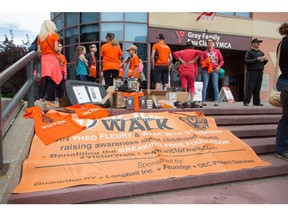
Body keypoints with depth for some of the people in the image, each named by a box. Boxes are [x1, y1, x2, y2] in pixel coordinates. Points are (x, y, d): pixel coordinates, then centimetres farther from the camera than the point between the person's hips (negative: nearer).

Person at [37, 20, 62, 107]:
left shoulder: (39, 37, 11)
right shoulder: (54, 35, 1)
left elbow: (39, 51, 7)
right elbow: (56, 49, -8)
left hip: (43, 58, 4)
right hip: (52, 58, -4)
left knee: (44, 79, 6)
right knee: (51, 79, -5)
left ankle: (41, 98, 0)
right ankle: (49, 101, -6)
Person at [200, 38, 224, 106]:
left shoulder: (217, 51, 15)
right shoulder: (205, 52, 15)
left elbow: (222, 60, 13)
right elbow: (201, 61, 9)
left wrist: (219, 66, -4)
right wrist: (206, 62, -11)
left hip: (215, 70, 0)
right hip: (206, 70, 0)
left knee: (215, 85, -8)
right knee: (205, 85, -6)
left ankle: (216, 101, -7)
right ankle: (204, 101, -6)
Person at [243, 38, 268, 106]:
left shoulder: (261, 53, 20)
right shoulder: (249, 52, 2)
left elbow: (264, 63, 22)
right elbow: (246, 61, -11)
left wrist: (265, 60, 1)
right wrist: (256, 59, -16)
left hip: (260, 72, 5)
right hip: (252, 72, -5)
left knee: (258, 88, 4)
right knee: (250, 87, -7)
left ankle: (256, 102, 9)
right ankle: (246, 101, -4)